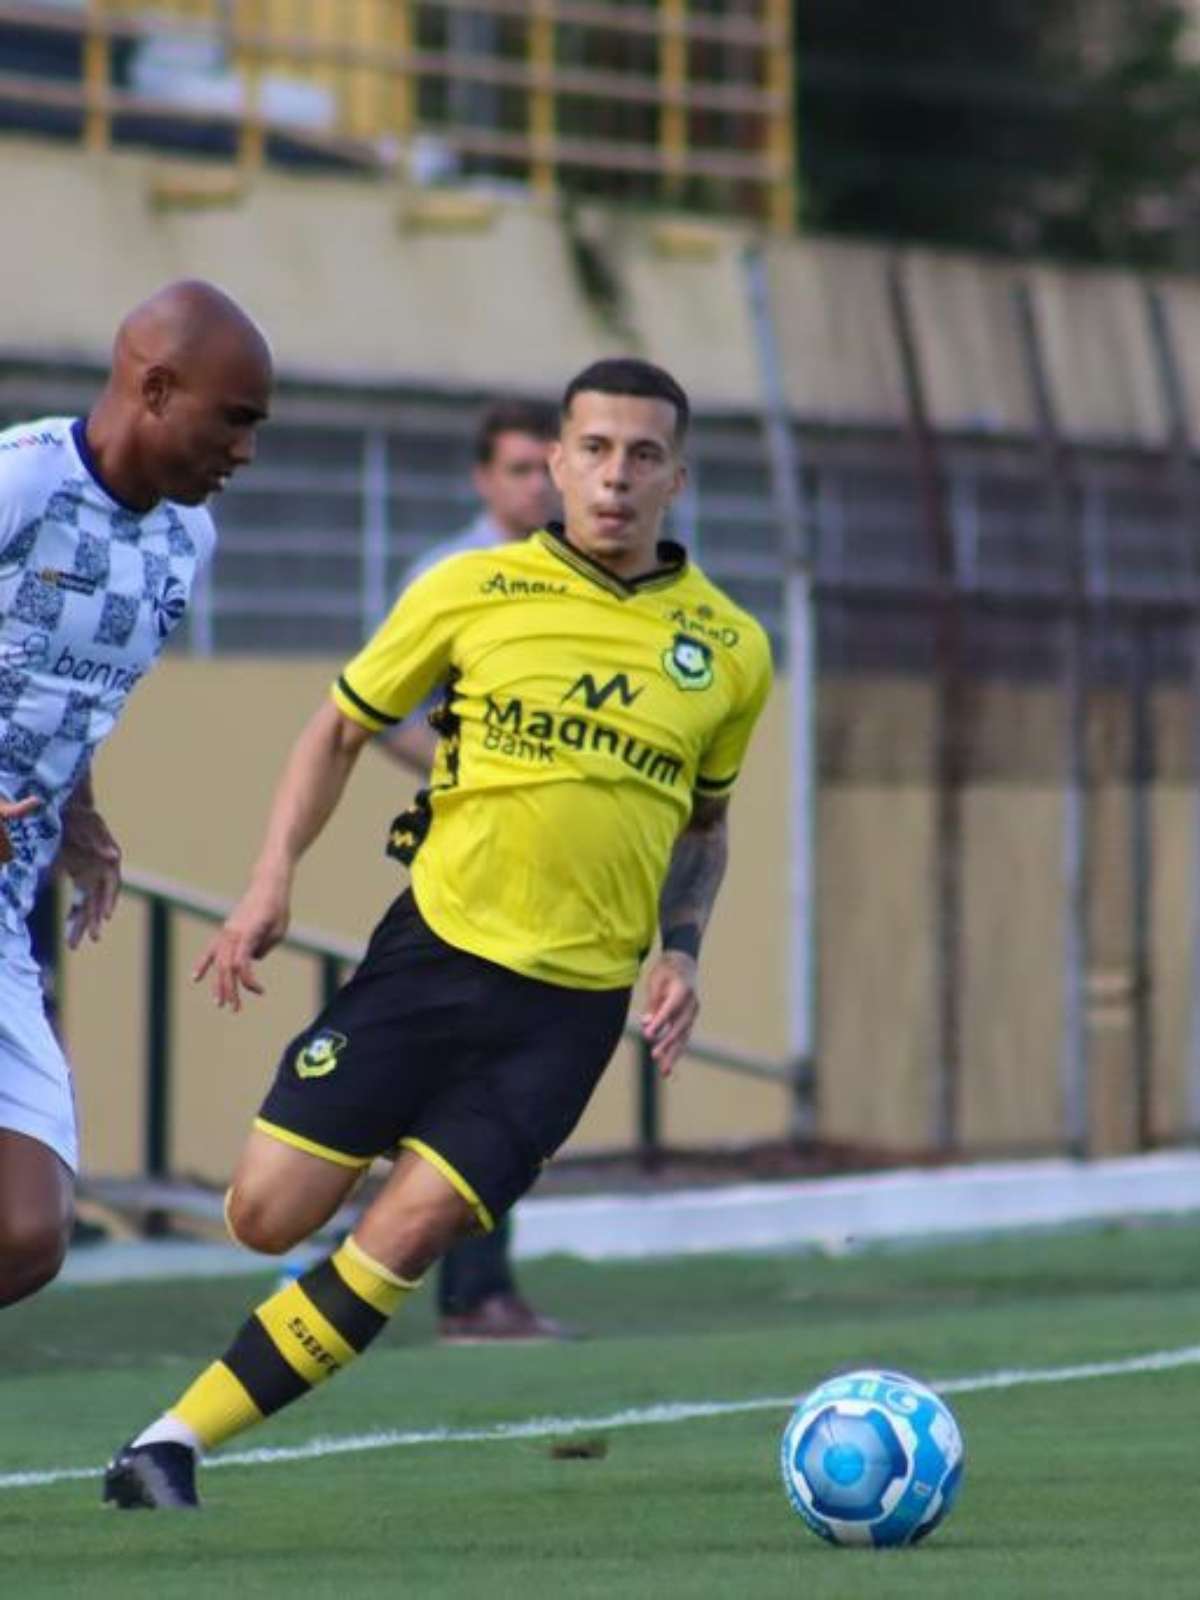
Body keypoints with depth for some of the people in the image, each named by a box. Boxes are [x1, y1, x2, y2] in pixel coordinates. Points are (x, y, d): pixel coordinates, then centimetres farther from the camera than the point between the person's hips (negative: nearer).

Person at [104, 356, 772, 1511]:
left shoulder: (728, 650, 4)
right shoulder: (472, 591, -1)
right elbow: (342, 727, 9)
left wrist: (680, 955, 4)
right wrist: (271, 881, -2)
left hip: (575, 1003, 0)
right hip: (435, 942, 0)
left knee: (403, 1241, -11)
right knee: (266, 1218, -6)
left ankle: (175, 1442, -3)